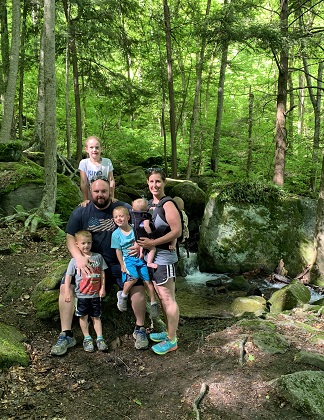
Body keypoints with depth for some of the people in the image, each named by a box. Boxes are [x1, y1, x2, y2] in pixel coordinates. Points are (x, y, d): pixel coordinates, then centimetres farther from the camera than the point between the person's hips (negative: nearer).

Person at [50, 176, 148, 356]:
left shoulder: (124, 208, -6)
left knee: (138, 287, -21)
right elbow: (70, 237, -3)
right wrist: (79, 257, -22)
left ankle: (140, 329, 5)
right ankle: (66, 335, 2)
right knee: (66, 287, -12)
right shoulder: (80, 212, -2)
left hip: (121, 262, -1)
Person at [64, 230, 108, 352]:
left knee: (96, 317, 10)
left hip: (95, 295, 1)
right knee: (83, 317, 10)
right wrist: (68, 291, -11)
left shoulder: (98, 257, 1)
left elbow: (102, 273, 5)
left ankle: (100, 338, 18)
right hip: (81, 295, -1)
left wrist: (102, 288, 0)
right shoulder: (75, 260, -5)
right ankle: (87, 338, 24)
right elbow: (68, 276, -5)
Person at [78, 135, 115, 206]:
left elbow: (111, 180, -3)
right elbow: (83, 183, -9)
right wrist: (85, 200, -11)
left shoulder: (107, 162, -7)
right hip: (90, 200, -1)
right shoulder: (84, 163, -9)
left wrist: (112, 197, -8)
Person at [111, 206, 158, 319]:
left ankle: (153, 304, 10)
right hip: (128, 259, -2)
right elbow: (118, 250, 2)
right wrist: (122, 264, -1)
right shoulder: (116, 234, -1)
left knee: (148, 280, -3)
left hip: (140, 257, 2)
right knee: (133, 277, -27)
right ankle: (122, 295, -2)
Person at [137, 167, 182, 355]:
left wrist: (152, 243, -19)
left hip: (164, 258, -9)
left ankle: (172, 341, 9)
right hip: (152, 257, 9)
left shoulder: (167, 205, -13)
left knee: (168, 298, -1)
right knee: (162, 297, 17)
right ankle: (169, 331, 31)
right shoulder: (150, 204, 13)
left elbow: (177, 231, -20)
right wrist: (141, 244, 3)